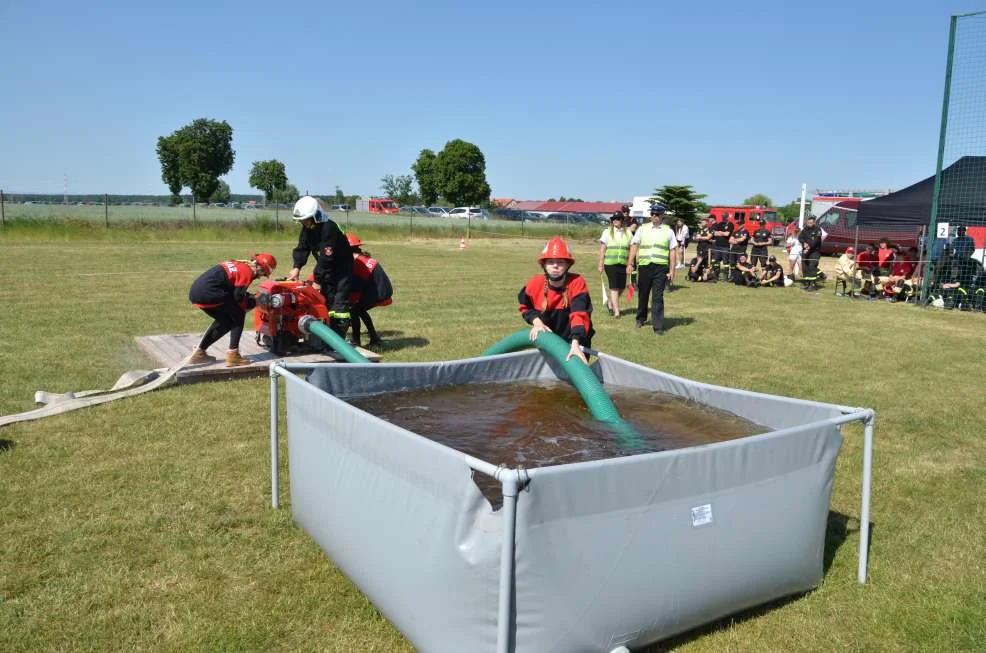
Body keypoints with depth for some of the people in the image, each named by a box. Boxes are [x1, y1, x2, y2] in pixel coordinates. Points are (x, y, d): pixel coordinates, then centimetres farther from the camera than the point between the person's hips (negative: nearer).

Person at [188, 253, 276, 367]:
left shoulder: (238, 265, 22)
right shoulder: (248, 272, -4)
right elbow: (238, 297, -7)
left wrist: (248, 296, 18)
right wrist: (252, 303, 9)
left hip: (195, 291, 9)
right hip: (208, 292, -9)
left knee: (225, 320, 22)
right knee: (239, 315, 4)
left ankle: (199, 353, 27)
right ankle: (233, 355, -2)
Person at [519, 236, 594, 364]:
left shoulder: (577, 283, -25)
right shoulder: (534, 284, -15)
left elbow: (579, 314, -37)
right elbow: (525, 307, 5)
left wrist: (575, 343, -50)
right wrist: (536, 321, -15)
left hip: (573, 341, -3)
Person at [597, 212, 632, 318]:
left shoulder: (628, 233, 9)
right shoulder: (607, 232, 2)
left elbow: (630, 250, 12)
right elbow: (602, 249, 2)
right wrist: (601, 265, -2)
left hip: (623, 264, 3)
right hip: (610, 263, -3)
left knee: (622, 287, 7)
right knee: (614, 288, -7)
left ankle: (611, 304, 33)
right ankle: (616, 312, -2)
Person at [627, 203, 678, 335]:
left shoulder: (668, 231, 7)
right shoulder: (642, 229, 9)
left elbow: (673, 251, 6)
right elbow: (634, 246, 5)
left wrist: (672, 271, 1)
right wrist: (630, 263, -6)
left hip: (661, 267, -1)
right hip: (644, 266, 2)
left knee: (658, 297, -5)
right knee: (642, 294, 12)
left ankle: (658, 326, -3)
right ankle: (641, 318, 34)